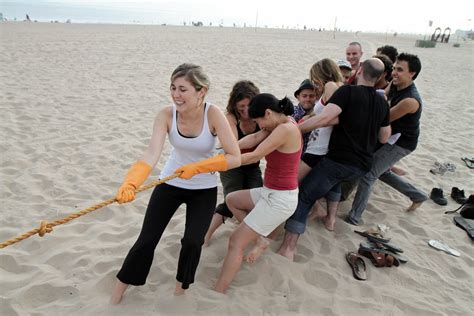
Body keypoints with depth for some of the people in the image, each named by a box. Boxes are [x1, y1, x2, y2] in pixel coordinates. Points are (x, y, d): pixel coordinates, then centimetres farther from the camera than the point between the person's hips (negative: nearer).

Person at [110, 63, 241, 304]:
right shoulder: (166, 115, -20)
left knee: (192, 242, -7)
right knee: (146, 241, 3)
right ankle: (116, 297, 25)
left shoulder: (213, 114, -24)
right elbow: (151, 154, -33)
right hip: (170, 184, 1)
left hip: (204, 189, -1)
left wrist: (196, 168, -32)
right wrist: (130, 183, -50)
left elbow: (234, 158, -27)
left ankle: (180, 290, 26)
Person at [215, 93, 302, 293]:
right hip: (270, 193, 10)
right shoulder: (281, 123, 7)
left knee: (236, 242, -8)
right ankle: (259, 240, 22)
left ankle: (218, 294, -1)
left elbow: (254, 157, -24)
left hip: (280, 198, -10)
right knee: (231, 200, 25)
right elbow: (254, 138, -1)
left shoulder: (285, 129, -22)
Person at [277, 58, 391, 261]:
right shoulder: (382, 102, 11)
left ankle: (288, 248, -12)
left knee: (303, 197, -4)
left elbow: (324, 118, -24)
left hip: (339, 159, -7)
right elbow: (384, 138, 20)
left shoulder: (348, 91, -9)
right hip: (362, 166, 7)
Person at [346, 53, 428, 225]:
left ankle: (353, 218, -4)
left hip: (401, 143, -9)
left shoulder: (410, 100, -30)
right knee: (382, 172, 24)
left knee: (368, 175, -12)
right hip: (392, 137, 9)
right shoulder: (395, 85, -5)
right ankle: (418, 196, 40)